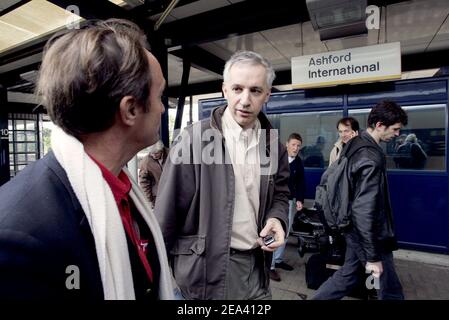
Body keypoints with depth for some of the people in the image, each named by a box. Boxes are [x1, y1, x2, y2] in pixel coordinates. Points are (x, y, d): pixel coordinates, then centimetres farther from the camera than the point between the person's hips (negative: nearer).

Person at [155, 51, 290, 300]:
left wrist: (277, 218, -6)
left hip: (256, 265, 5)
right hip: (206, 269, -4)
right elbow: (167, 213, -12)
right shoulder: (194, 139, -15)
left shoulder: (273, 145, 0)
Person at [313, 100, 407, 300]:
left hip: (354, 230, 9)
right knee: (389, 288, 12)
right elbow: (365, 211, -28)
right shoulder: (371, 159, -26)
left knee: (347, 275, 22)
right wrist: (373, 256, -22)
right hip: (370, 236, -9)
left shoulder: (356, 143, 4)